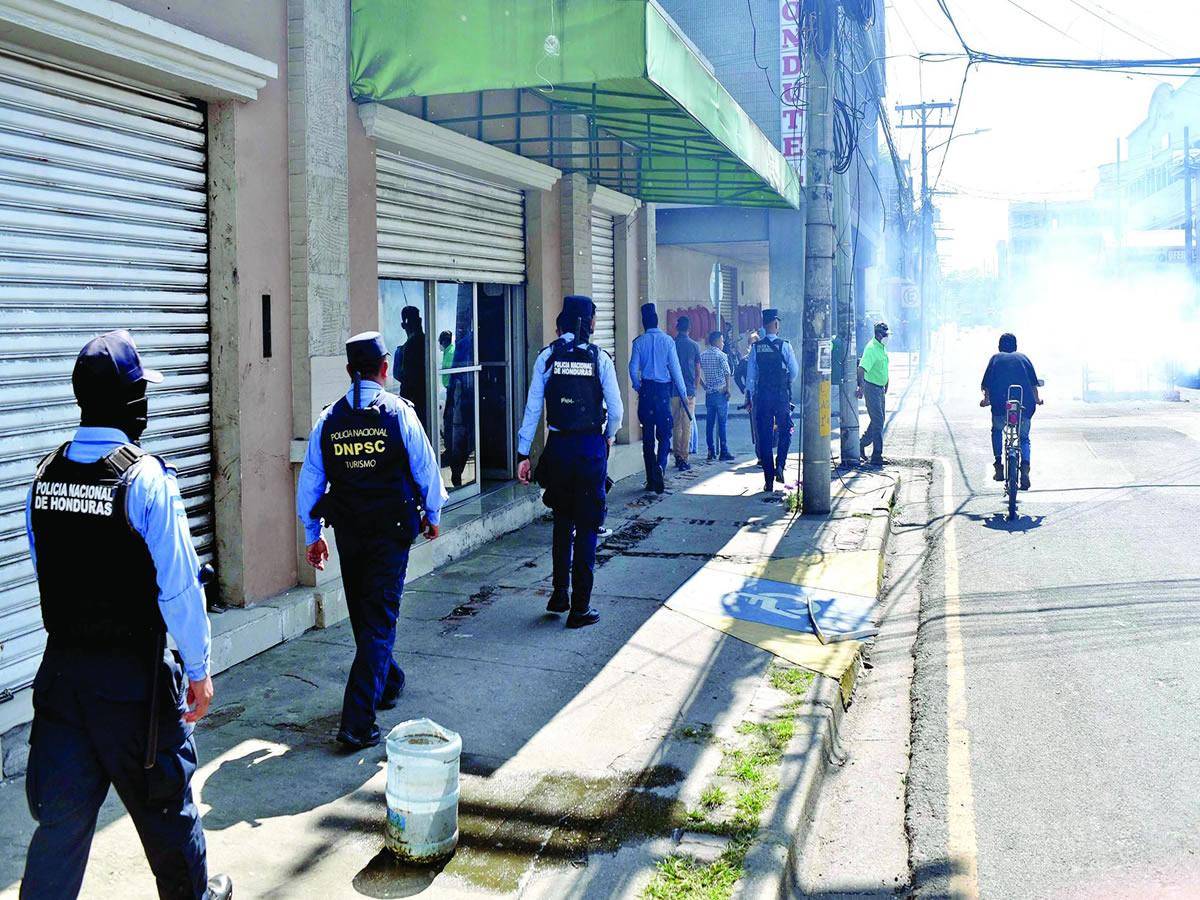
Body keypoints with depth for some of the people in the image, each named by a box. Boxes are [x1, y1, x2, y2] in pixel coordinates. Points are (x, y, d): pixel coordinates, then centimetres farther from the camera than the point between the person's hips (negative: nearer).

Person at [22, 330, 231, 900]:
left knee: (62, 808, 10)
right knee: (162, 799, 16)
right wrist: (199, 669, -6)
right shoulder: (145, 478, -17)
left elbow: (42, 569, 10)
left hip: (60, 667, 5)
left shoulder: (44, 475, 1)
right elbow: (178, 585, -16)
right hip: (132, 676, -4)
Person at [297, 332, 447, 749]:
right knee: (380, 621, -1)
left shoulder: (328, 420, 0)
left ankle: (387, 684, 42)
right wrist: (432, 515, 15)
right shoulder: (400, 414, -9)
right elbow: (426, 469, -2)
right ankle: (357, 723, -8)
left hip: (348, 531, 4)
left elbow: (310, 481, 5)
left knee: (363, 616, 21)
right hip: (392, 530, -3)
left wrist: (312, 535, 16)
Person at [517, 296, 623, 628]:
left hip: (558, 447, 2)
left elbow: (532, 408, -3)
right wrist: (608, 437, 16)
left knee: (562, 520, 21)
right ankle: (580, 607, 8)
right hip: (591, 446, -2)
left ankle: (559, 594, 25)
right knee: (586, 527, 5)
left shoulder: (547, 357, -1)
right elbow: (616, 410, -3)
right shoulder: (599, 358, -5)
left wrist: (523, 454, 1)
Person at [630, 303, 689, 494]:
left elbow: (633, 368, -1)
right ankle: (660, 467, -20)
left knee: (648, 436, 7)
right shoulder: (667, 340, -4)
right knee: (664, 434, 6)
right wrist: (682, 391, 2)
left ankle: (651, 479, 8)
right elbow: (675, 367, -5)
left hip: (646, 390, 1)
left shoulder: (639, 342, -1)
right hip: (664, 389, -1)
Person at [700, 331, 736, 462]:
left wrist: (705, 386, 14)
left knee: (709, 423, 6)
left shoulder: (702, 356, 9)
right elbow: (727, 374, -14)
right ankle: (724, 452, -4)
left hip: (708, 393, 5)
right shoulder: (721, 355, -7)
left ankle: (711, 452, 7)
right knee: (722, 423, -3)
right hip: (721, 392, -5)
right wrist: (728, 389, -9)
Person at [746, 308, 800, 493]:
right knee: (785, 431, 17)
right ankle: (780, 465, -3)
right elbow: (795, 371, -2)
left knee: (764, 437, 5)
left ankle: (769, 480, 6)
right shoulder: (784, 345, -6)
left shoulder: (756, 347, 0)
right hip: (782, 394, -2)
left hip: (761, 395, 2)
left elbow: (750, 373, 3)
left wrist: (750, 397, 10)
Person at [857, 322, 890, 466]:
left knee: (879, 420, 14)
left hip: (880, 388, 9)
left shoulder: (883, 348, 12)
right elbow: (862, 368, -29)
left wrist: (886, 385, 26)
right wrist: (861, 386, -39)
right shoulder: (871, 348, -18)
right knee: (878, 421, -10)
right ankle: (877, 456, -8)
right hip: (871, 388, -9)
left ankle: (862, 445, 28)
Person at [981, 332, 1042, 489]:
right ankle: (1025, 466, -13)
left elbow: (986, 384, 12)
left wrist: (987, 399, 28)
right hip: (1024, 405, 1)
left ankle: (998, 464, 12)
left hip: (1000, 404, -1)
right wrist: (1037, 399, 30)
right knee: (1024, 438, 14)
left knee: (997, 430, 26)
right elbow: (1034, 383, 15)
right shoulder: (1023, 357, 20)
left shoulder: (996, 358, 17)